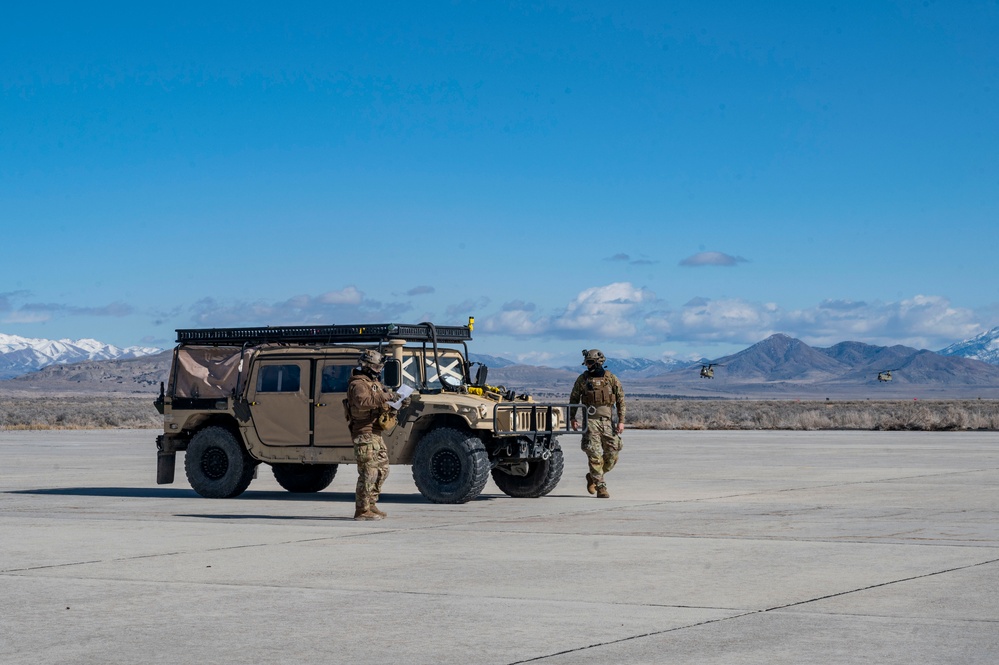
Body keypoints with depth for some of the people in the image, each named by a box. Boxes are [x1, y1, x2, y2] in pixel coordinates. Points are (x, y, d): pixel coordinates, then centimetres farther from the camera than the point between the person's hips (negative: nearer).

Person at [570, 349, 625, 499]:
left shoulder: (611, 379, 3)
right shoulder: (582, 379, 4)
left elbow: (621, 400, 4)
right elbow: (574, 399, 12)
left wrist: (621, 421, -4)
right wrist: (572, 418, 4)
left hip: (607, 421, 1)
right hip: (590, 420, -1)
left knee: (612, 455, 2)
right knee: (595, 455, -10)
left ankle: (593, 477, 25)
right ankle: (601, 487, -5)